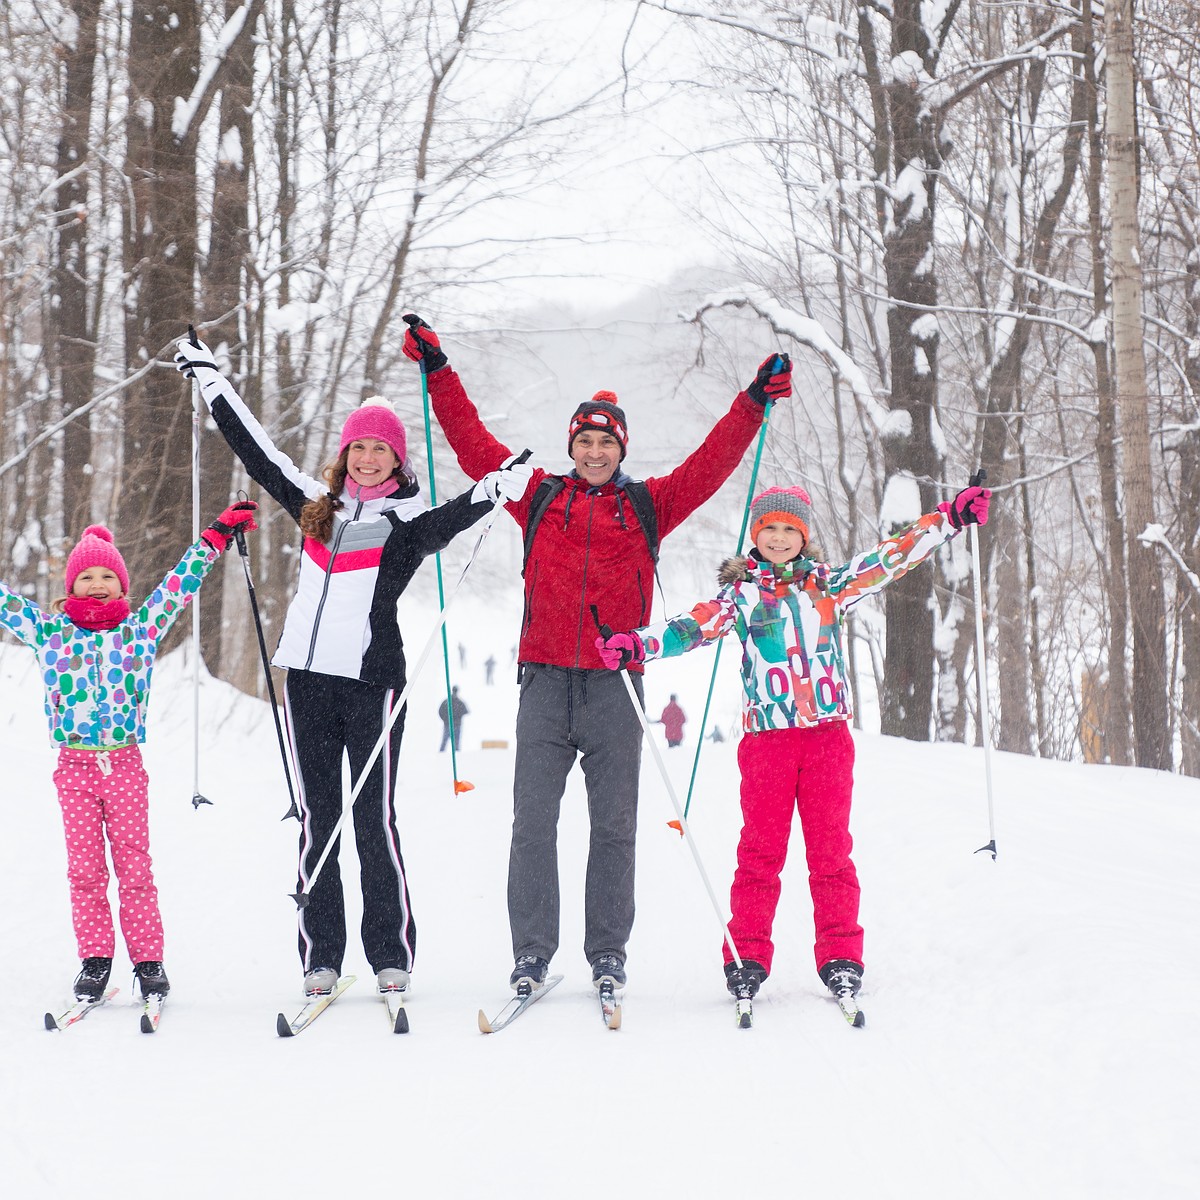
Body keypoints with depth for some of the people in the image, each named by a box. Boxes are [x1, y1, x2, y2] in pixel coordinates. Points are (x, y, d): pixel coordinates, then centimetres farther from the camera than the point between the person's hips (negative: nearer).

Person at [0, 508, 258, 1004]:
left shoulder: (140, 628, 7)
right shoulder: (49, 630, 6)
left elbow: (178, 585, 9)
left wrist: (216, 537, 8)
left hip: (125, 765, 0)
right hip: (74, 765, 0)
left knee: (134, 865, 1)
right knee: (85, 868, 3)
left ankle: (148, 960, 7)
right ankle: (95, 961, 10)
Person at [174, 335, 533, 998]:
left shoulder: (408, 519, 2)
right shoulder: (317, 505, 16)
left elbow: (449, 520, -20)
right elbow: (256, 452, 24)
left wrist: (492, 491, -40)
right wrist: (209, 377, 29)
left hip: (371, 677, -4)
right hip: (307, 675, 4)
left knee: (375, 820, -4)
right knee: (317, 820, 6)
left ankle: (391, 956, 3)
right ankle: (321, 957, 9)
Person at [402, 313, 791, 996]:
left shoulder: (647, 505, 13)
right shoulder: (540, 497, 13)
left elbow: (713, 463, 7)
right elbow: (474, 444, 13)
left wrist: (754, 404, 0)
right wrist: (438, 371, 10)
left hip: (616, 683, 0)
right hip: (546, 677, 0)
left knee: (614, 823, 2)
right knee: (534, 819, -3)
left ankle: (608, 951, 9)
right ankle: (532, 952, 1)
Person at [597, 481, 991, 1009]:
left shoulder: (829, 584, 12)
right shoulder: (739, 595, 7)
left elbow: (892, 556, 13)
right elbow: (694, 625, -7)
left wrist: (950, 519, 7)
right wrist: (637, 644, -23)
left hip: (827, 733, 1)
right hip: (766, 736, -1)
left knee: (831, 848, 1)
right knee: (761, 848, -1)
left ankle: (840, 958, 4)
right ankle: (747, 956, 5)